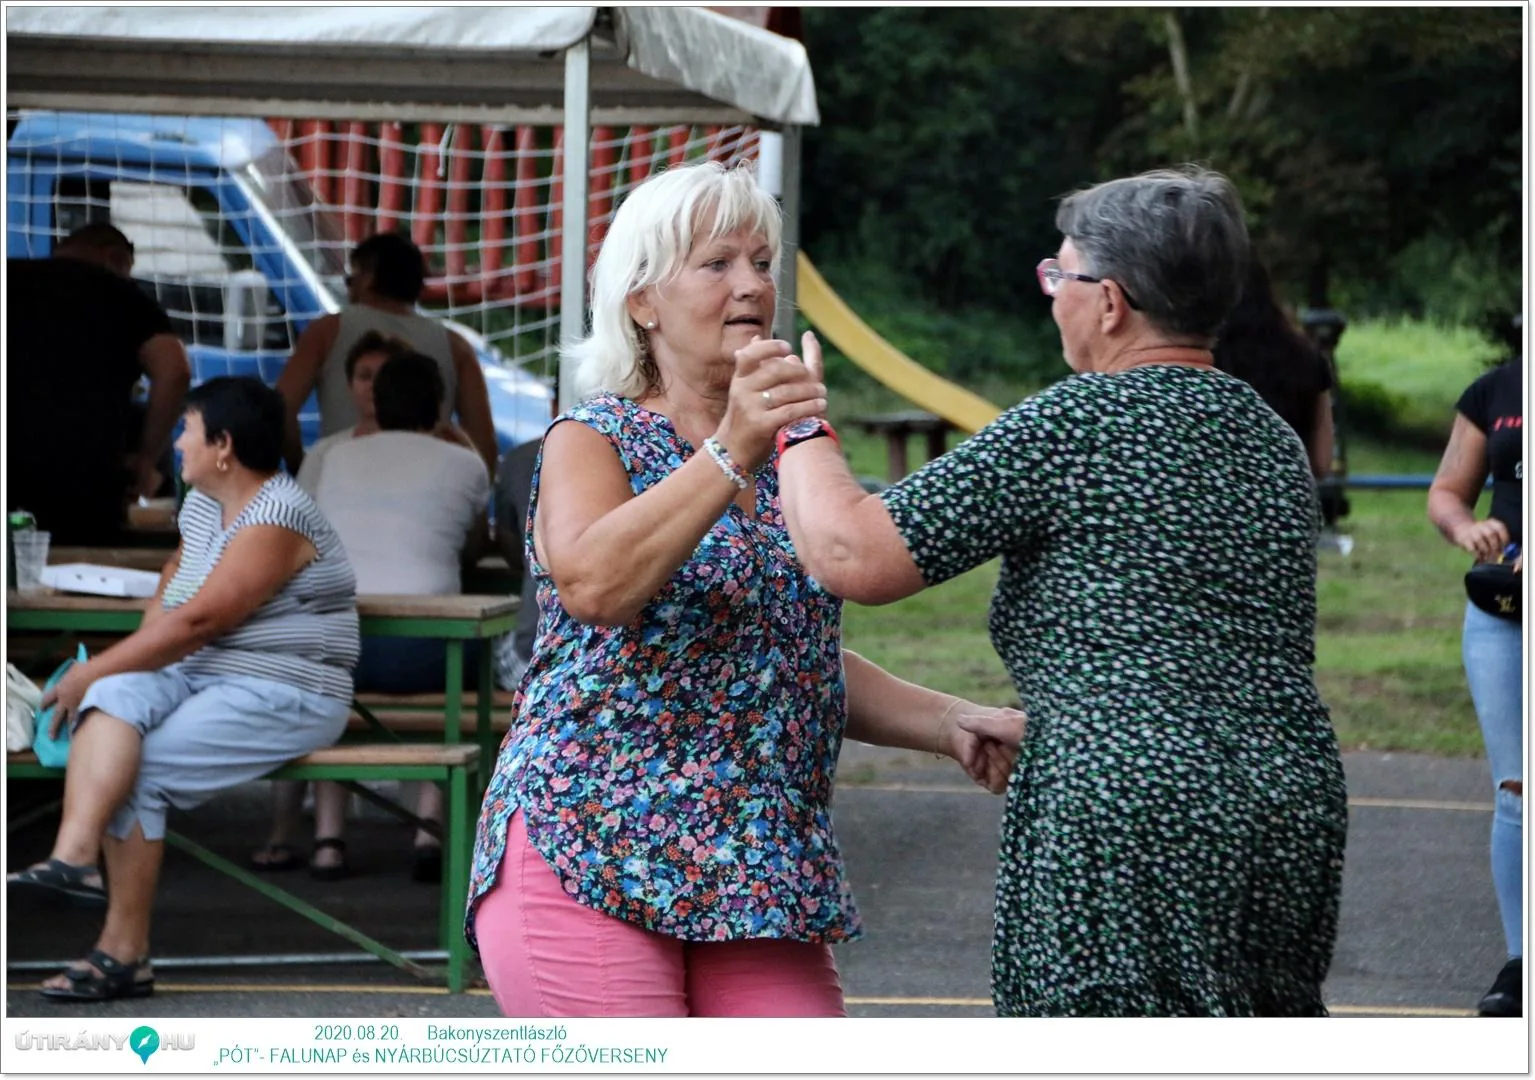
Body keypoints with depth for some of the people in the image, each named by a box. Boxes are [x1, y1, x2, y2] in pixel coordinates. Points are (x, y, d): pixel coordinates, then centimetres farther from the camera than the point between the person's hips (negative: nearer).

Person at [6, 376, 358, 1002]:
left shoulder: (275, 522, -18)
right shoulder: (203, 504, 13)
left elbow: (198, 621, -22)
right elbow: (178, 570, 33)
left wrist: (91, 671, -17)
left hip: (280, 695, -8)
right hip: (194, 677, 8)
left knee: (141, 771, -23)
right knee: (114, 696, -23)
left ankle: (123, 953, -17)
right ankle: (73, 857, -43)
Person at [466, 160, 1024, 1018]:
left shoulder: (781, 459, 17)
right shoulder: (596, 439, -1)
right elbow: (594, 583, -23)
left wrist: (951, 724, 11)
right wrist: (729, 456, -28)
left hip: (763, 873, 6)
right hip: (594, 851, -6)